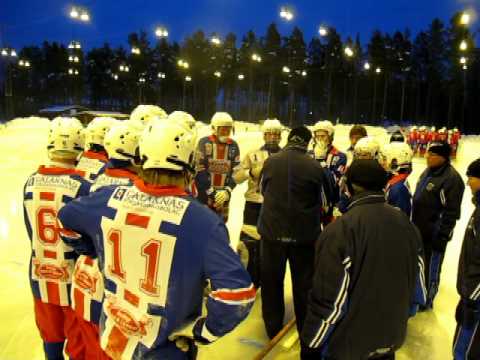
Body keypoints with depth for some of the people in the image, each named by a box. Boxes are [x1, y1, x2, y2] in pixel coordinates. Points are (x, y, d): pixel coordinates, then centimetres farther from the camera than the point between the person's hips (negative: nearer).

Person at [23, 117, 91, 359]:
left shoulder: (30, 183, -6)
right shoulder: (81, 187, -23)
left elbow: (32, 233, 4)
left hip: (41, 275, 5)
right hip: (73, 278, -5)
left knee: (50, 337, 25)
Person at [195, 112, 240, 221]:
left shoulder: (233, 146, 2)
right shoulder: (204, 143, -8)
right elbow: (200, 171, -12)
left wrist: (227, 191, -14)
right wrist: (211, 192, -14)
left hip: (223, 194, 3)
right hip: (204, 192, -3)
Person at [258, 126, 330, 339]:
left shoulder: (270, 162, -5)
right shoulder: (315, 167, -11)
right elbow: (323, 202, 0)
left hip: (272, 230, 2)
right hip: (304, 233, -1)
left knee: (271, 281, 16)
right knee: (304, 283, 13)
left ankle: (273, 328, 29)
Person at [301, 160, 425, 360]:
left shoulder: (340, 230, -25)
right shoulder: (406, 225, -7)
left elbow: (328, 298, -24)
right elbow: (414, 279, 5)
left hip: (347, 344, -5)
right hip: (390, 339, 5)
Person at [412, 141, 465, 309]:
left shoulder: (451, 178, -22)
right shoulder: (428, 172, 6)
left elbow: (451, 213, -22)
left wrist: (441, 237, -19)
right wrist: (413, 225, 19)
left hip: (434, 234, -9)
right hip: (419, 230, 9)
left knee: (431, 268, 9)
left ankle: (426, 301, 28)